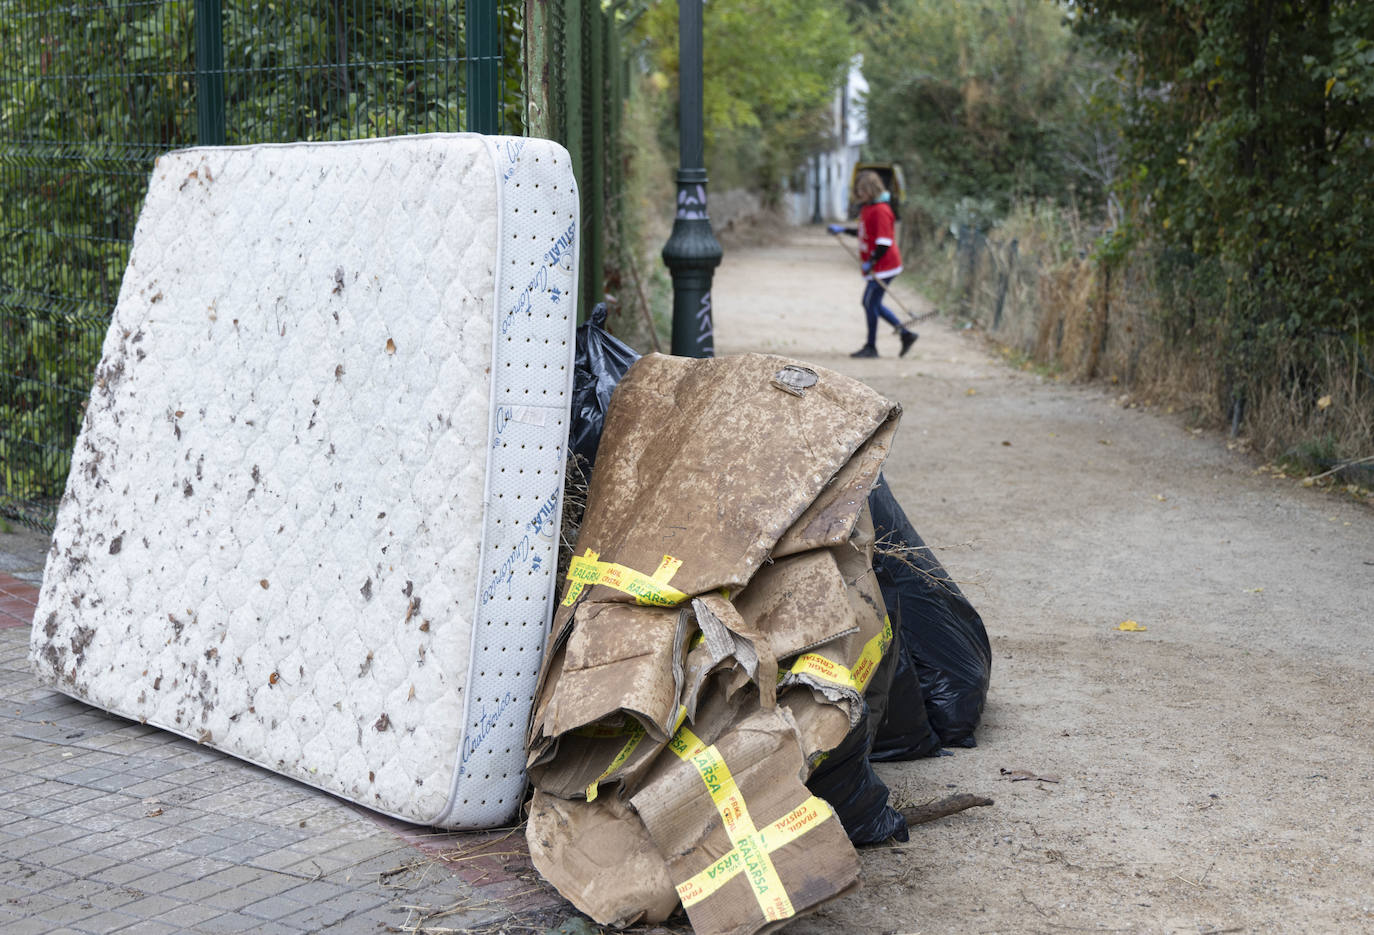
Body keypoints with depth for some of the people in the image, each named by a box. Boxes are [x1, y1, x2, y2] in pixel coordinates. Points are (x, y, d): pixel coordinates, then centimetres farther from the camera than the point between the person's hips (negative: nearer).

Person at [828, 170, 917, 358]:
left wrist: (871, 262, -20)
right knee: (873, 304, 14)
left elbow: (884, 242, -23)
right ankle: (906, 334, 19)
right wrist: (843, 229, 24)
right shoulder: (867, 208, 12)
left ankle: (871, 347, 7)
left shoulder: (880, 210, -19)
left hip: (883, 266, -10)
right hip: (877, 268, 10)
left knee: (870, 303, -4)